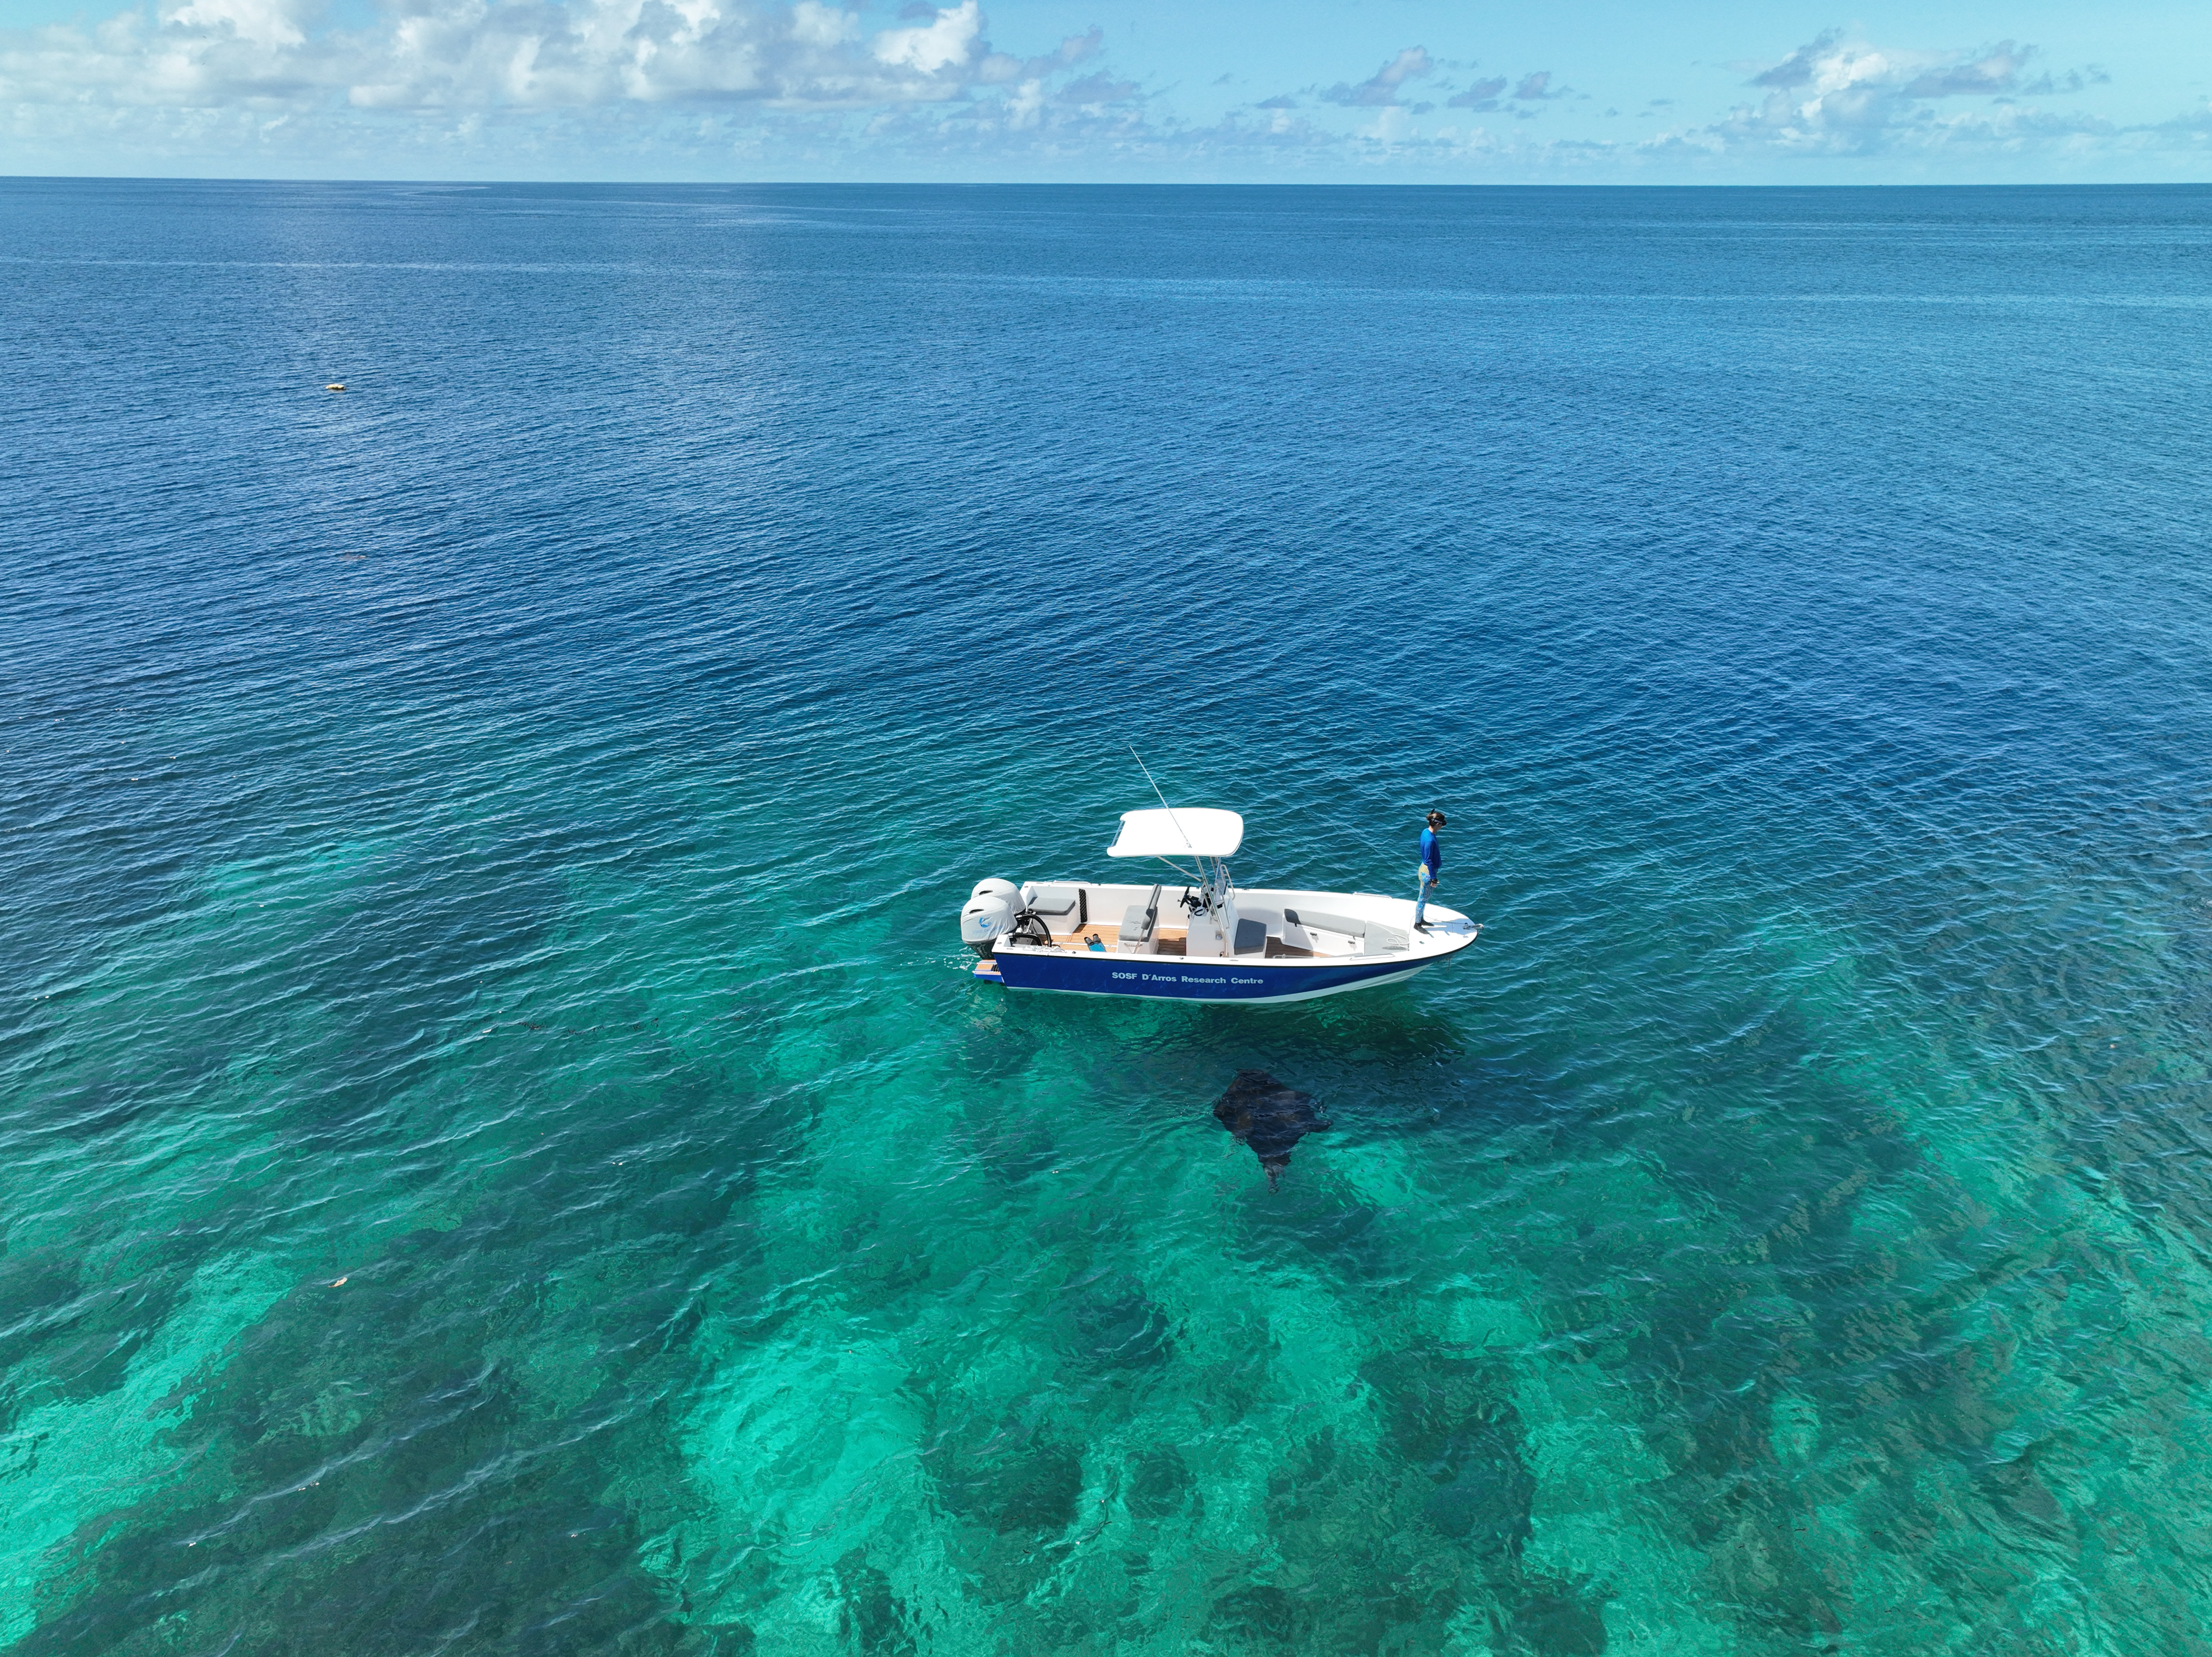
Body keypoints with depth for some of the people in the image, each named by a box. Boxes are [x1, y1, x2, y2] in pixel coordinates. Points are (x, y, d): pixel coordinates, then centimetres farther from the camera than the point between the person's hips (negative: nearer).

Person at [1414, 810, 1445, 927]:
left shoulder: (1426, 831, -3)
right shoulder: (1430, 841, -32)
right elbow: (1429, 861, -25)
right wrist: (1434, 878, -17)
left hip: (1425, 869, 9)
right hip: (1428, 873, -9)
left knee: (1423, 898, 24)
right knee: (1423, 899, 9)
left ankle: (1421, 919, 40)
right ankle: (1417, 923, 24)